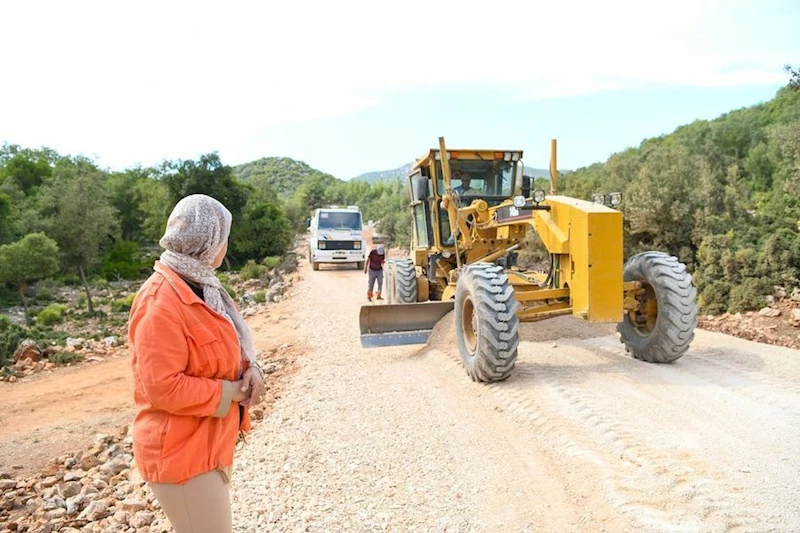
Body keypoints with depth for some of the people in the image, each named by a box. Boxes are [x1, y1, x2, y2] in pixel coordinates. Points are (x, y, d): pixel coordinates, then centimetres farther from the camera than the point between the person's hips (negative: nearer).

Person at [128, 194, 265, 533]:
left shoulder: (201, 284, 5)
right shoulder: (161, 303, -25)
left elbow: (227, 345, 14)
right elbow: (163, 388, -28)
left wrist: (249, 368, -6)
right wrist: (228, 393, -18)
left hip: (210, 440, 10)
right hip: (181, 452, -10)